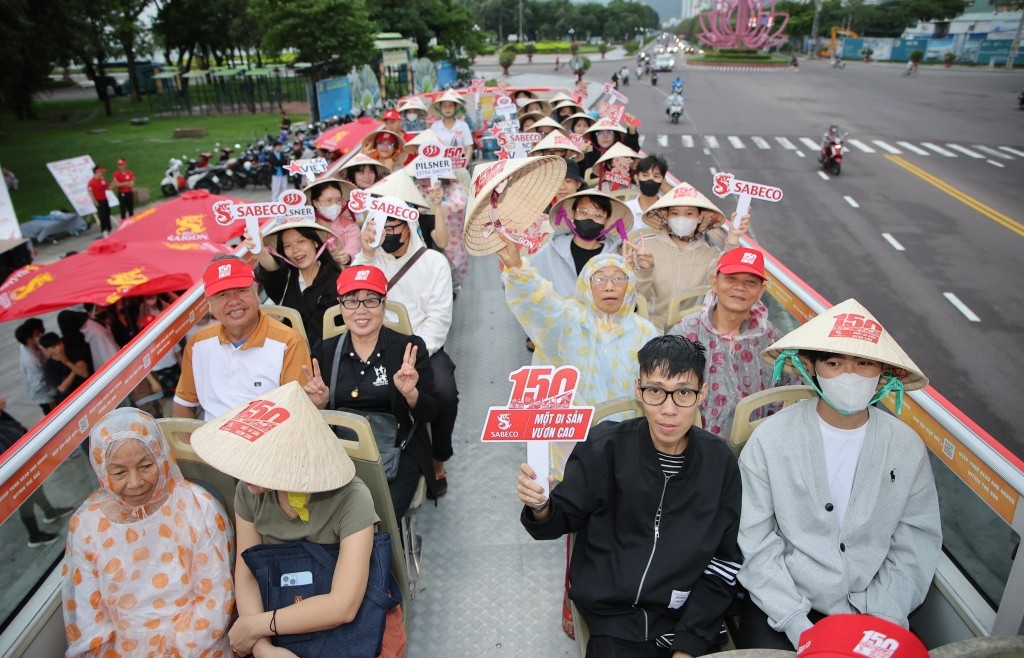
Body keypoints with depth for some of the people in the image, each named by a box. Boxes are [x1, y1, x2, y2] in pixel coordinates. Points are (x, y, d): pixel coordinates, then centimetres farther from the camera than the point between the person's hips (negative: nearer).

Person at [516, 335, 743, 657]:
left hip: (689, 618, 1)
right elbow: (564, 518, -1)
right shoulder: (605, 446, -11)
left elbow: (724, 564, 1)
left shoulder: (720, 463, -5)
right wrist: (540, 508, -23)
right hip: (614, 617, -1)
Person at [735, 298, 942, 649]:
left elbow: (917, 544, 1)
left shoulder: (908, 447, 0)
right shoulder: (771, 438, -9)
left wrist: (882, 621, -8)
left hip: (871, 610, 3)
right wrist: (796, 622, -14)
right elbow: (755, 540, -9)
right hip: (781, 606, -2)